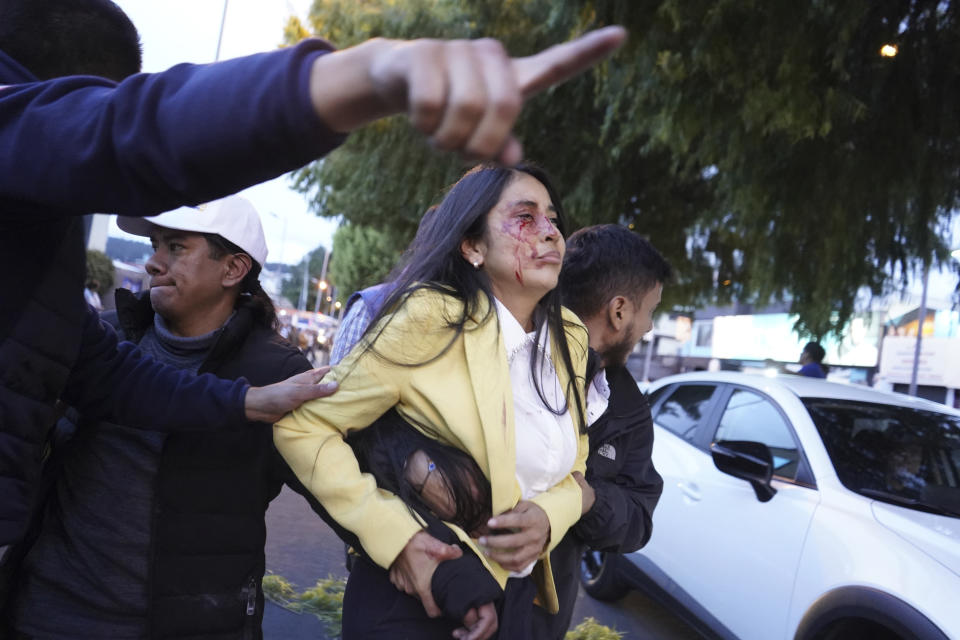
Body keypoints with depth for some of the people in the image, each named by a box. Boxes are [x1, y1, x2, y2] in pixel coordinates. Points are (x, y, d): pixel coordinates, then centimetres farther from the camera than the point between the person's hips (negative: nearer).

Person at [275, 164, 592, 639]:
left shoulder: (570, 338, 1)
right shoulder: (432, 319, -19)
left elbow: (574, 468, 10)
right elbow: (301, 427, -17)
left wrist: (548, 516, -12)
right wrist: (397, 536, -25)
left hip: (517, 597, 6)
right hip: (417, 599, -6)